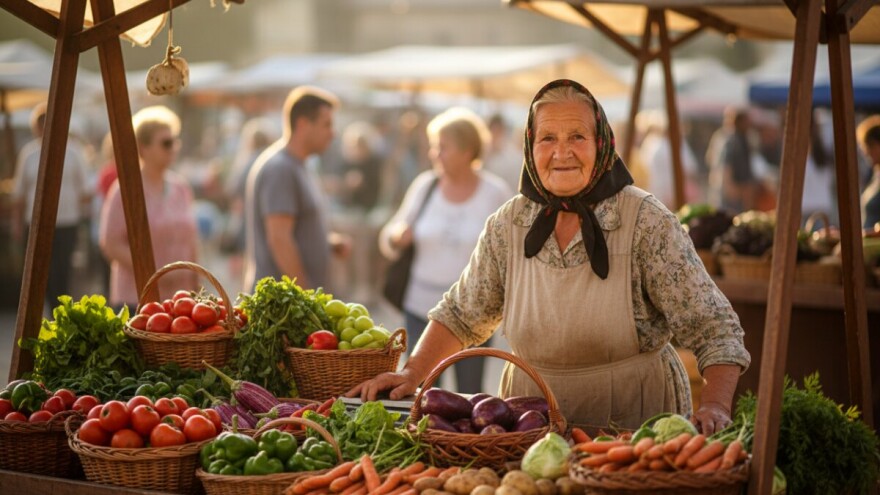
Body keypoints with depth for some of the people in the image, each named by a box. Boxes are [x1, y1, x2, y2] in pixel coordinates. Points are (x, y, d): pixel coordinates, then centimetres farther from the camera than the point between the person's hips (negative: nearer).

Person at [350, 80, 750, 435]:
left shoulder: (646, 223, -7)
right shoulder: (509, 224, 5)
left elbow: (713, 328, -9)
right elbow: (461, 314, 17)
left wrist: (715, 407, -23)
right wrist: (412, 374, 5)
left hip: (634, 431, -3)